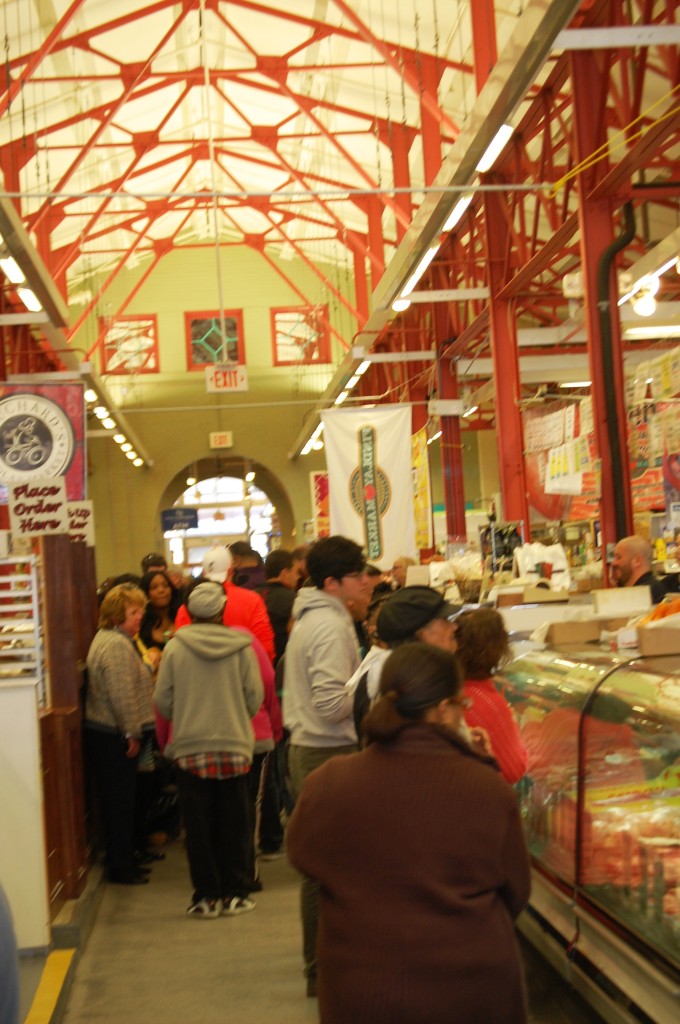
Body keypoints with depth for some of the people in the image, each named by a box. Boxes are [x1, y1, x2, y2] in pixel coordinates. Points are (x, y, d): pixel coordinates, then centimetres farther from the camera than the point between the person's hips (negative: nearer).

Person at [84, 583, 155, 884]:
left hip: (103, 732, 10)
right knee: (121, 802, -2)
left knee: (116, 800, 16)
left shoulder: (105, 638, 15)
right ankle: (121, 867, 6)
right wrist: (132, 732, -18)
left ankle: (121, 861, 24)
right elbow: (122, 695, -23)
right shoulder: (117, 645, -19)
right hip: (115, 736, -10)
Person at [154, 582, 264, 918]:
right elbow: (255, 697, -3)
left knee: (199, 827, 8)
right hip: (235, 747, 0)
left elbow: (163, 701, -2)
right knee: (233, 824, 11)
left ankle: (206, 896, 11)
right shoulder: (241, 646, -6)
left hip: (190, 749, 0)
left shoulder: (175, 647, -6)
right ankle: (233, 894, 16)